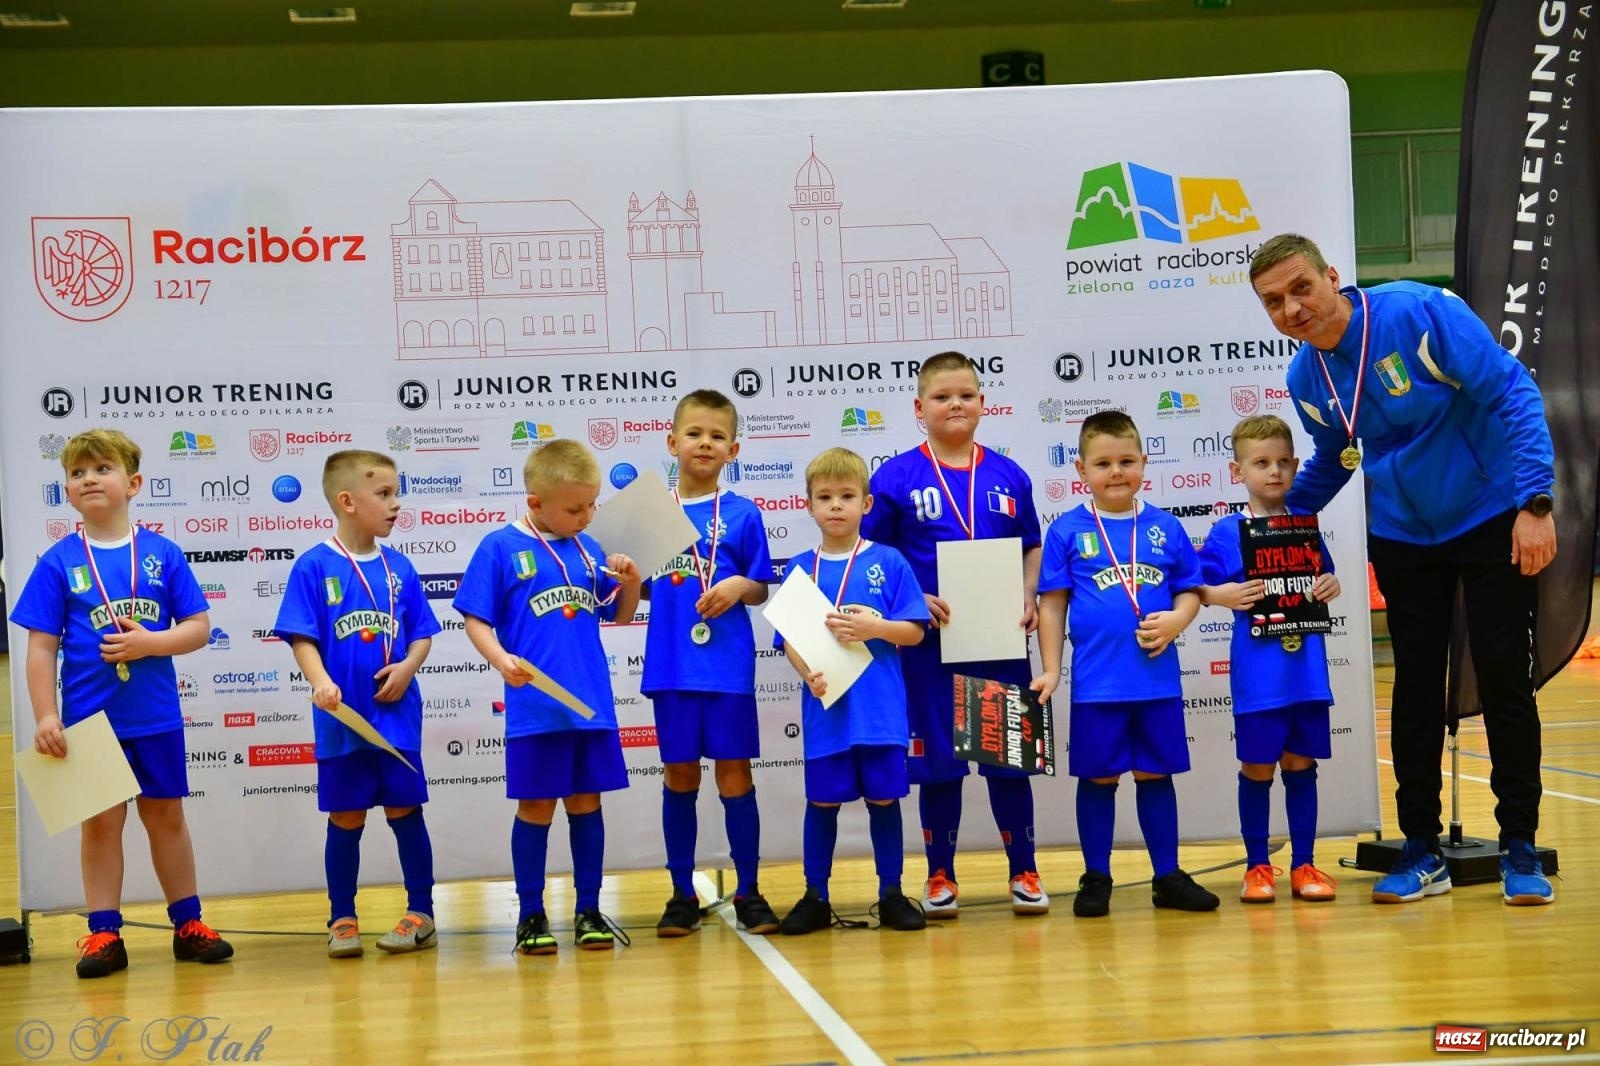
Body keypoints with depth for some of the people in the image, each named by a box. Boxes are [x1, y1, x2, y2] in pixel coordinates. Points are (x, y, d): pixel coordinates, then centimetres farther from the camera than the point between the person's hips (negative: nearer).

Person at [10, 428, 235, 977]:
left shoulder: (162, 553, -2)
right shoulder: (58, 561, -3)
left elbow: (198, 627, -1)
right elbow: (42, 646, -4)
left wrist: (150, 642, -18)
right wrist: (45, 717, -9)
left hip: (157, 715, 1)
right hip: (90, 718, -1)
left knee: (166, 816, 11)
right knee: (101, 822, 7)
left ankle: (188, 924, 21)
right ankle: (104, 933, 15)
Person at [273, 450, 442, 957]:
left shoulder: (398, 566, 5)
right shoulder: (314, 567, -5)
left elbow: (422, 633, 9)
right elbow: (301, 638, -8)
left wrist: (408, 666, -10)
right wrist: (321, 682, -24)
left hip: (397, 715, 2)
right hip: (342, 720, -2)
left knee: (405, 810, 6)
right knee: (345, 818, 8)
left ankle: (421, 915, 16)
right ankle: (342, 920, 20)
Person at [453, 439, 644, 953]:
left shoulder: (588, 550, 9)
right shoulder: (501, 548, -5)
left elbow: (619, 614, 18)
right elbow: (476, 620, -5)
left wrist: (631, 582, -1)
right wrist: (501, 660, -21)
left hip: (592, 704, 4)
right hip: (536, 707, -4)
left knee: (586, 802, 10)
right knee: (536, 807, 4)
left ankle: (589, 912, 19)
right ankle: (531, 916, 15)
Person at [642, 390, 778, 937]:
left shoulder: (743, 515, 1)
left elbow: (761, 589, 5)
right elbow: (644, 587, 9)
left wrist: (741, 586, -15)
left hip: (728, 664, -2)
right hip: (671, 664, 2)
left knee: (734, 773, 3)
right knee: (679, 775, 8)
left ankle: (748, 892, 13)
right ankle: (682, 894, 17)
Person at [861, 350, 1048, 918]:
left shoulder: (1008, 476, 6)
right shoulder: (897, 477, -2)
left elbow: (1032, 548, 14)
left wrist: (1028, 598, -3)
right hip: (931, 644, -2)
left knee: (1010, 756, 6)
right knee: (937, 761, 6)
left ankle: (1024, 871, 19)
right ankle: (940, 877, 19)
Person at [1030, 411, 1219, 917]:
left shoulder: (1165, 527, 5)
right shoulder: (1067, 530, -1)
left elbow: (1190, 590, 9)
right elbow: (1052, 604, 0)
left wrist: (1176, 619, -12)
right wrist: (1050, 669, -4)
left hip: (1158, 679, 2)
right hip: (1096, 681, -2)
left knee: (1156, 774, 11)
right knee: (1098, 777, 7)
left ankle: (1169, 877, 21)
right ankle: (1096, 880, 19)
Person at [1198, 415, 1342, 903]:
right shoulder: (1227, 532, -3)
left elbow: (1324, 578, 18)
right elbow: (1199, 588, -4)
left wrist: (1331, 586, -4)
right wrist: (1228, 595, -23)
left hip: (1308, 668, 3)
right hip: (1258, 674, -3)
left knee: (1301, 762, 8)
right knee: (1256, 766, 4)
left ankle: (1304, 864, 17)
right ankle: (1257, 867, 16)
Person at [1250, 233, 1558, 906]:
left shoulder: (1420, 313, -22)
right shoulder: (1305, 379, -4)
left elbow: (1511, 393, -21)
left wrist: (1534, 503, -25)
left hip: (1491, 517, -4)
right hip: (1402, 536, 5)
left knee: (1503, 676, -3)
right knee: (1416, 684, 5)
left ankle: (1519, 848, 9)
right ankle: (1421, 850, 14)